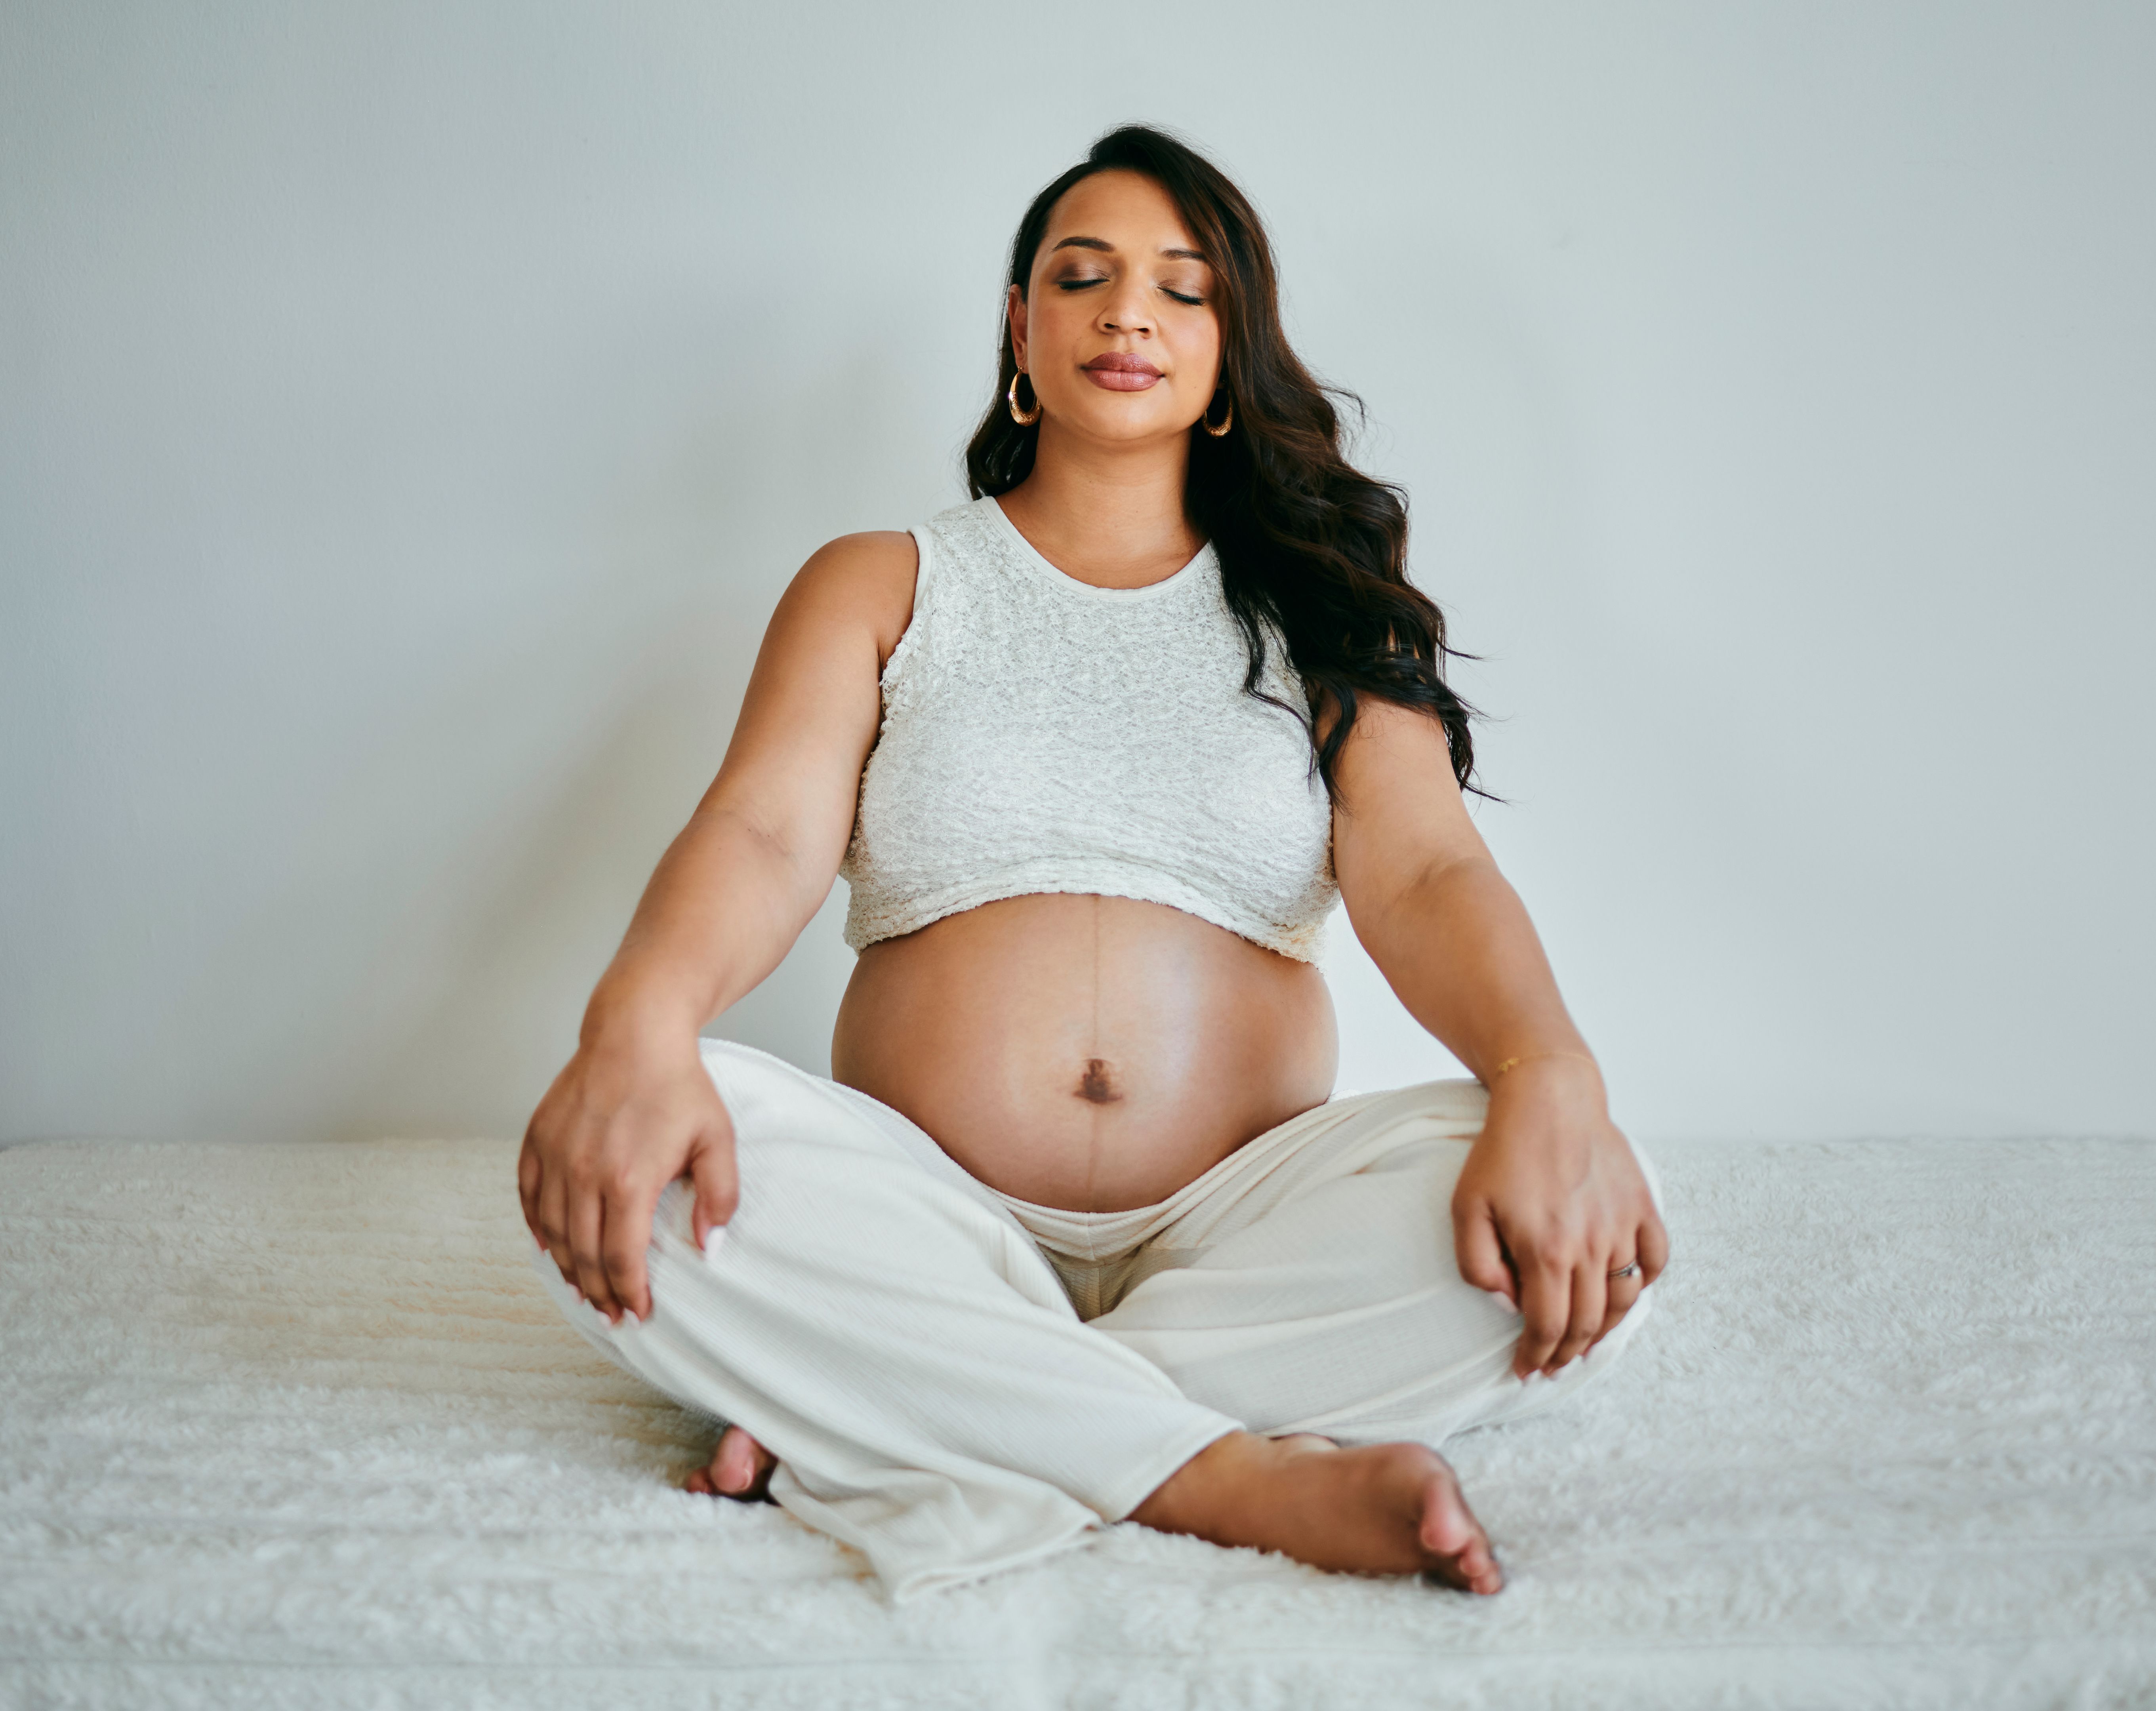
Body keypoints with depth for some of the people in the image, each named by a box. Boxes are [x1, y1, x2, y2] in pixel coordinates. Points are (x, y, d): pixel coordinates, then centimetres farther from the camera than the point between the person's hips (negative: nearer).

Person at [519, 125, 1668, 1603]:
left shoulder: (1316, 611, 15)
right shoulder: (881, 586, 13)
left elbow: (1425, 871, -2)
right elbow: (765, 833, -4)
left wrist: (1549, 1077, -25)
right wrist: (639, 1024, -28)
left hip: (1235, 1229, 1)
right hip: (926, 1230, 0)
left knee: (1573, 1232, -28)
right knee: (612, 1173, -29)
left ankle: (881, 1433, -24)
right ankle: (1245, 1476, -29)